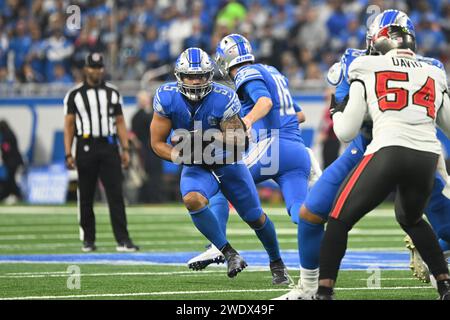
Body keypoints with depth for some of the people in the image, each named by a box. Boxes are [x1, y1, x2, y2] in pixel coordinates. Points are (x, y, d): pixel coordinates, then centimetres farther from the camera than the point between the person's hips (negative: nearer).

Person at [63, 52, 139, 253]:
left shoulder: (113, 93, 12)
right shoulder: (75, 95, 4)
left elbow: (120, 122, 13)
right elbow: (69, 125, 1)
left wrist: (125, 149, 4)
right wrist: (68, 154, -7)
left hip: (109, 147, 1)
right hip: (86, 148, -1)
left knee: (116, 193, -7)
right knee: (86, 196, 3)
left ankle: (122, 240, -11)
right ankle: (88, 240, 13)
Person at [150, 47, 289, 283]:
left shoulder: (223, 99, -24)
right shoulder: (167, 98, -18)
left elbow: (240, 142, -19)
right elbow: (157, 142, -10)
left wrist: (213, 138, -37)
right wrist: (180, 156, -27)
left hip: (228, 163, -1)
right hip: (196, 166, 1)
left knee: (255, 217, 8)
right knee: (192, 200, -32)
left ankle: (277, 262, 35)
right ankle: (229, 254, -19)